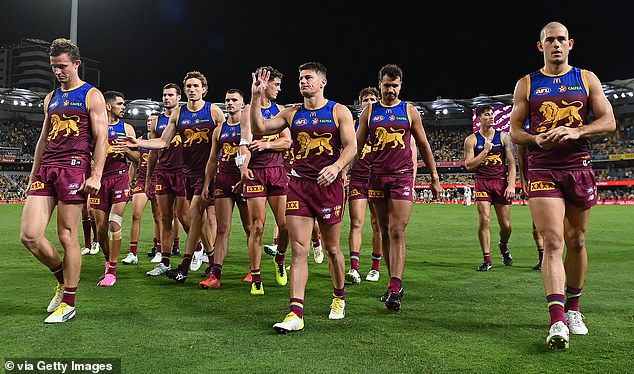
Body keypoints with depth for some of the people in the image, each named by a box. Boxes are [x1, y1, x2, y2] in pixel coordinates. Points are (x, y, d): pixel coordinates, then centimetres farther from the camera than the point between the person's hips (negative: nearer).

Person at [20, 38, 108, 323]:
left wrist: (96, 175, -15)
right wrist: (33, 176, 19)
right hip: (46, 168, 6)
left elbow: (101, 138, -6)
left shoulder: (92, 96, 2)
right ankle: (63, 279, 22)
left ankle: (68, 303, 9)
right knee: (29, 236, -3)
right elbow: (43, 140, 24)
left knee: (67, 237, -3)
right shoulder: (51, 98, 21)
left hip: (73, 167, -6)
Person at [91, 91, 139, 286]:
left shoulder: (127, 128, 10)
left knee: (114, 223, -12)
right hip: (99, 178, 1)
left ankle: (112, 271, -5)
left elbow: (137, 158, 11)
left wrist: (126, 150, -9)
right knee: (101, 229, 3)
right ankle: (108, 260, 28)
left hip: (120, 177, 0)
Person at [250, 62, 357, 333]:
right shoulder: (292, 114, 12)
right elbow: (259, 129, 6)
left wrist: (336, 166, -23)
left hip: (329, 184, -2)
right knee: (299, 251, -6)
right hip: (298, 184, 2)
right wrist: (256, 97, -3)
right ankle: (296, 313, -7)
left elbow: (351, 146, -5)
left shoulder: (339, 111, 4)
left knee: (331, 248, 11)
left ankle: (339, 297, 34)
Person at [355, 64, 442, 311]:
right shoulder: (369, 112, 10)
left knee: (397, 232, -12)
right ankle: (395, 284, 17)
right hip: (377, 177, 2)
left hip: (402, 177, -2)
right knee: (385, 233, 7)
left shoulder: (410, 111, 8)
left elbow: (423, 146, 12)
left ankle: (394, 289, -15)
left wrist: (434, 178, 10)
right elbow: (357, 145, 11)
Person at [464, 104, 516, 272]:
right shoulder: (471, 139, 4)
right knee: (484, 221, -11)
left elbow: (511, 163, 4)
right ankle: (487, 260, -2)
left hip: (501, 182, 1)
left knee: (505, 225, 5)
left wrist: (511, 184, -7)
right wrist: (486, 150, -10)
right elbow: (469, 165, -4)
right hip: (482, 183, -1)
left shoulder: (503, 137, 7)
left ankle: (503, 247, 37)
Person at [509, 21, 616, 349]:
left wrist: (576, 132, -14)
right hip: (543, 171, -2)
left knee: (576, 242, 10)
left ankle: (573, 308, 28)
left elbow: (608, 121, 4)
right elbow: (514, 131, 8)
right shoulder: (526, 84, 9)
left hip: (579, 169, 2)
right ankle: (557, 321, -16)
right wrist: (537, 139, -13)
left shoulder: (586, 79, 11)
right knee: (553, 243, -12)